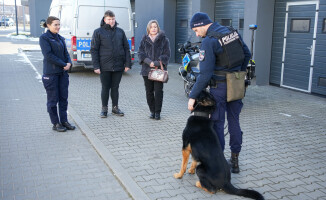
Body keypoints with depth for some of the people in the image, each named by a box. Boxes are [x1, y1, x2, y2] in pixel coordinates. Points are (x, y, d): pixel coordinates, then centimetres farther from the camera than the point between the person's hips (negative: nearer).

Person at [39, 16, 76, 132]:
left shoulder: (60, 38, 13)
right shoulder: (44, 38, -7)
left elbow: (66, 53, 13)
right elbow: (48, 55, -15)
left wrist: (69, 63, -8)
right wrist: (64, 64, -15)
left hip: (63, 72, 6)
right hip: (50, 73, -6)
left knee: (63, 98, 9)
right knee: (53, 99, 2)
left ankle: (64, 121, 20)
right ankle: (56, 124, 12)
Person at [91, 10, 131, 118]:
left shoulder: (120, 31, 9)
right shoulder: (98, 32, 1)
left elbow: (126, 48, 10)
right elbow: (94, 50, -1)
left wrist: (128, 63, 2)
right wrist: (96, 66, -9)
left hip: (118, 66, 2)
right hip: (105, 66, -2)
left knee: (115, 87, 11)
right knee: (105, 88, 5)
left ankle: (115, 108, 23)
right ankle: (104, 109, 18)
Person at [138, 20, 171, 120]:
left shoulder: (164, 39, 3)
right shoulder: (144, 39, 10)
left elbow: (166, 54, -1)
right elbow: (140, 52, 4)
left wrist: (157, 63, -15)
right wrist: (149, 62, -13)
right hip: (147, 70, 3)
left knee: (158, 91, -4)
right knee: (149, 92, 6)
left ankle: (158, 112, 6)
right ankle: (152, 111, 18)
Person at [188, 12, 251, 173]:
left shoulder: (208, 41, -17)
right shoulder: (232, 32, 6)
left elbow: (205, 74, -23)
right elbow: (246, 54, 15)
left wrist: (192, 96, -18)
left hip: (220, 87, -7)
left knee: (217, 123, 4)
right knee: (234, 121, 15)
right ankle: (234, 161, 26)